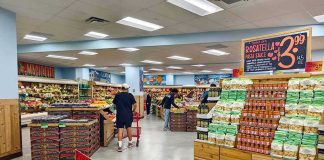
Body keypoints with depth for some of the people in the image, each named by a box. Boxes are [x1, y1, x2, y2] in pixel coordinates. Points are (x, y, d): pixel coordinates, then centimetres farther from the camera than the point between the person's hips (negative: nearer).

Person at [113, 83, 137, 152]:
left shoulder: (117, 95, 0)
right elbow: (135, 105, -8)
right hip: (128, 115, 0)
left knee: (120, 129, 0)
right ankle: (130, 143, 29)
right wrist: (133, 111, 9)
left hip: (120, 115, 0)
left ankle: (120, 146, -6)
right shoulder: (130, 95, -5)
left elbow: (114, 103, 11)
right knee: (129, 128, 15)